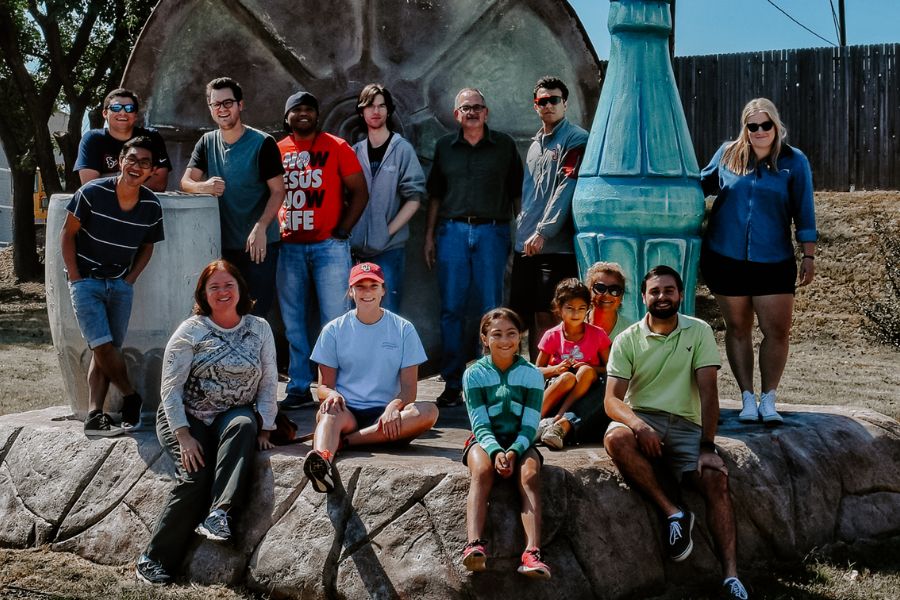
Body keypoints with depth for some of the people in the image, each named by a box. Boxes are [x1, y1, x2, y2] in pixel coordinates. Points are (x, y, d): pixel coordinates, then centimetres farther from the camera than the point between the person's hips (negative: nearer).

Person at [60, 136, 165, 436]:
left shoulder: (151, 206, -4)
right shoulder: (92, 192, -14)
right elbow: (67, 234, -6)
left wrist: (129, 280, 0)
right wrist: (75, 278, -8)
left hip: (121, 285, 4)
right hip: (87, 281, -4)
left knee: (105, 352, 2)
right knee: (103, 346, -14)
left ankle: (94, 415, 3)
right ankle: (131, 397, 6)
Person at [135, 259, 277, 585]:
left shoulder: (259, 329, 5)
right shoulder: (191, 331, -3)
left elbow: (268, 383, 5)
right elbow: (170, 388, -7)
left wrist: (264, 428, -6)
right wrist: (184, 436, -17)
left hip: (232, 417, 2)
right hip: (185, 418, -2)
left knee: (244, 425, -34)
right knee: (196, 476, -25)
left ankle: (218, 513, -38)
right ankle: (153, 560, -16)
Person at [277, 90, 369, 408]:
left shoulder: (337, 148, 3)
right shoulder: (277, 151, 11)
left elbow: (360, 192, 2)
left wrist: (343, 230, -6)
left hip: (329, 245, -3)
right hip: (289, 247, 3)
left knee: (335, 319, -5)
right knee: (293, 321, 5)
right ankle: (299, 388, 11)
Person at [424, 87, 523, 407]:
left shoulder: (504, 145, 8)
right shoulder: (445, 146, 12)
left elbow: (517, 192, 8)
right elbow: (435, 195, 16)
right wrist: (429, 235, 10)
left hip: (492, 230, -1)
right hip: (452, 229, 1)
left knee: (491, 309, 0)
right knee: (451, 309, 0)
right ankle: (452, 384, 5)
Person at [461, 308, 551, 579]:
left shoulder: (532, 374, 2)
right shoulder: (474, 373, 0)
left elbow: (530, 425, -5)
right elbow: (480, 424, -7)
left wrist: (513, 452, -23)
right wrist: (496, 451, -26)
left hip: (520, 442, 1)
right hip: (485, 440, -1)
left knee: (530, 475, -31)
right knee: (482, 471, -34)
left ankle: (532, 552, -45)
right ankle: (474, 545, -50)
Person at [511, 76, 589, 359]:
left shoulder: (575, 139, -6)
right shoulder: (536, 142, 19)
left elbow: (567, 187, -14)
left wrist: (543, 232, -19)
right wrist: (522, 229, 17)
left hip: (557, 244, -8)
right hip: (526, 244, 8)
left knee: (547, 314, -9)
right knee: (526, 313, 10)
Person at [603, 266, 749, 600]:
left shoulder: (699, 332, 2)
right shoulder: (627, 340, 2)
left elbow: (708, 392, -5)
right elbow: (612, 400, -5)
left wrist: (707, 447, -17)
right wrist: (639, 425, -28)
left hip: (685, 425, 0)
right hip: (640, 420, 0)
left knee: (716, 478, -25)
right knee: (616, 438, -35)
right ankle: (674, 513, -26)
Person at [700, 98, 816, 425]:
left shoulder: (794, 161, 0)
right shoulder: (727, 154, 4)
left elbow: (804, 212, 3)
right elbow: (703, 184, 21)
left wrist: (808, 255, 2)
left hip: (773, 260, -1)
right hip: (725, 258, 1)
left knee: (777, 331, -3)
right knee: (738, 328, 7)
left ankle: (768, 400, 10)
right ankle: (747, 399, 15)